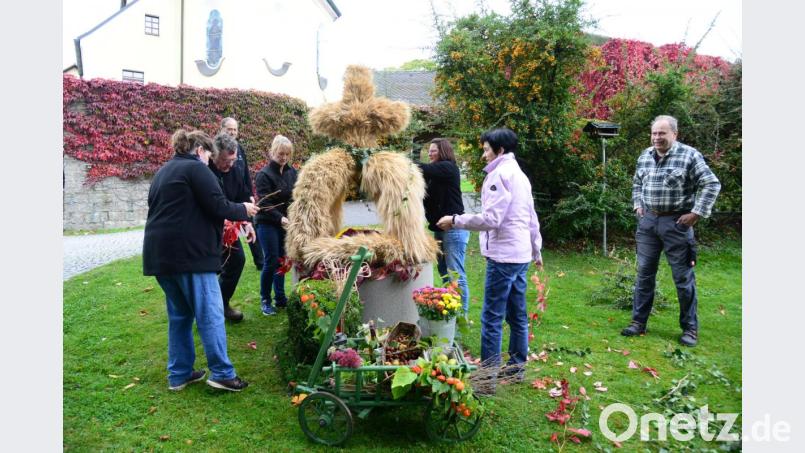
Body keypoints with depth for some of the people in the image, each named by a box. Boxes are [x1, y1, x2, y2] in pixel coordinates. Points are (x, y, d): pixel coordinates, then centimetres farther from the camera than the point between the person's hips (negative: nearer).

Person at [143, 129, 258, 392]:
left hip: (160, 254, 9)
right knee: (210, 314, -3)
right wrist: (243, 210, 4)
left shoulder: (163, 172, 21)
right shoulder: (196, 168, -6)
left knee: (179, 314, 16)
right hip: (189, 252, -9)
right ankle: (222, 373, 1)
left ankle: (179, 374, 20)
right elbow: (218, 206, -14)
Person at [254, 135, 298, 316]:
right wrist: (280, 218, -28)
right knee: (271, 261, -4)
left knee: (282, 260, 10)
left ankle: (280, 298, 22)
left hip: (286, 223, 5)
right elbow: (264, 203, -16)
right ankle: (265, 300, 11)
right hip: (267, 224, -5)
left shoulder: (292, 172, 4)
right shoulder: (264, 174, -11)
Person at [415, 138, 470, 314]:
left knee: (456, 275, -7)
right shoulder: (436, 173, 16)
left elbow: (423, 169, -22)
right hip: (440, 229, 9)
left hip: (453, 229, -9)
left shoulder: (448, 168, -8)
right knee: (444, 273, 13)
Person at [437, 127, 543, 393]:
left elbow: (491, 219, -20)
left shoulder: (500, 174, -11)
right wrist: (536, 250, 29)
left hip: (503, 256, -10)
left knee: (491, 319, -6)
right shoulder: (519, 174, 18)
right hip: (521, 255, 10)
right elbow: (532, 218, 22)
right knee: (518, 315, 16)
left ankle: (488, 378, -2)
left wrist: (455, 220, -14)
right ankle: (517, 368, 26)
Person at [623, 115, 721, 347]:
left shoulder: (689, 155, -9)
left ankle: (690, 328, 16)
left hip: (676, 223, -5)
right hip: (648, 221, 5)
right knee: (644, 273, 9)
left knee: (683, 277, 3)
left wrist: (696, 213, -12)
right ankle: (638, 322, 18)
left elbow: (712, 184, -8)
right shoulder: (645, 156, 8)